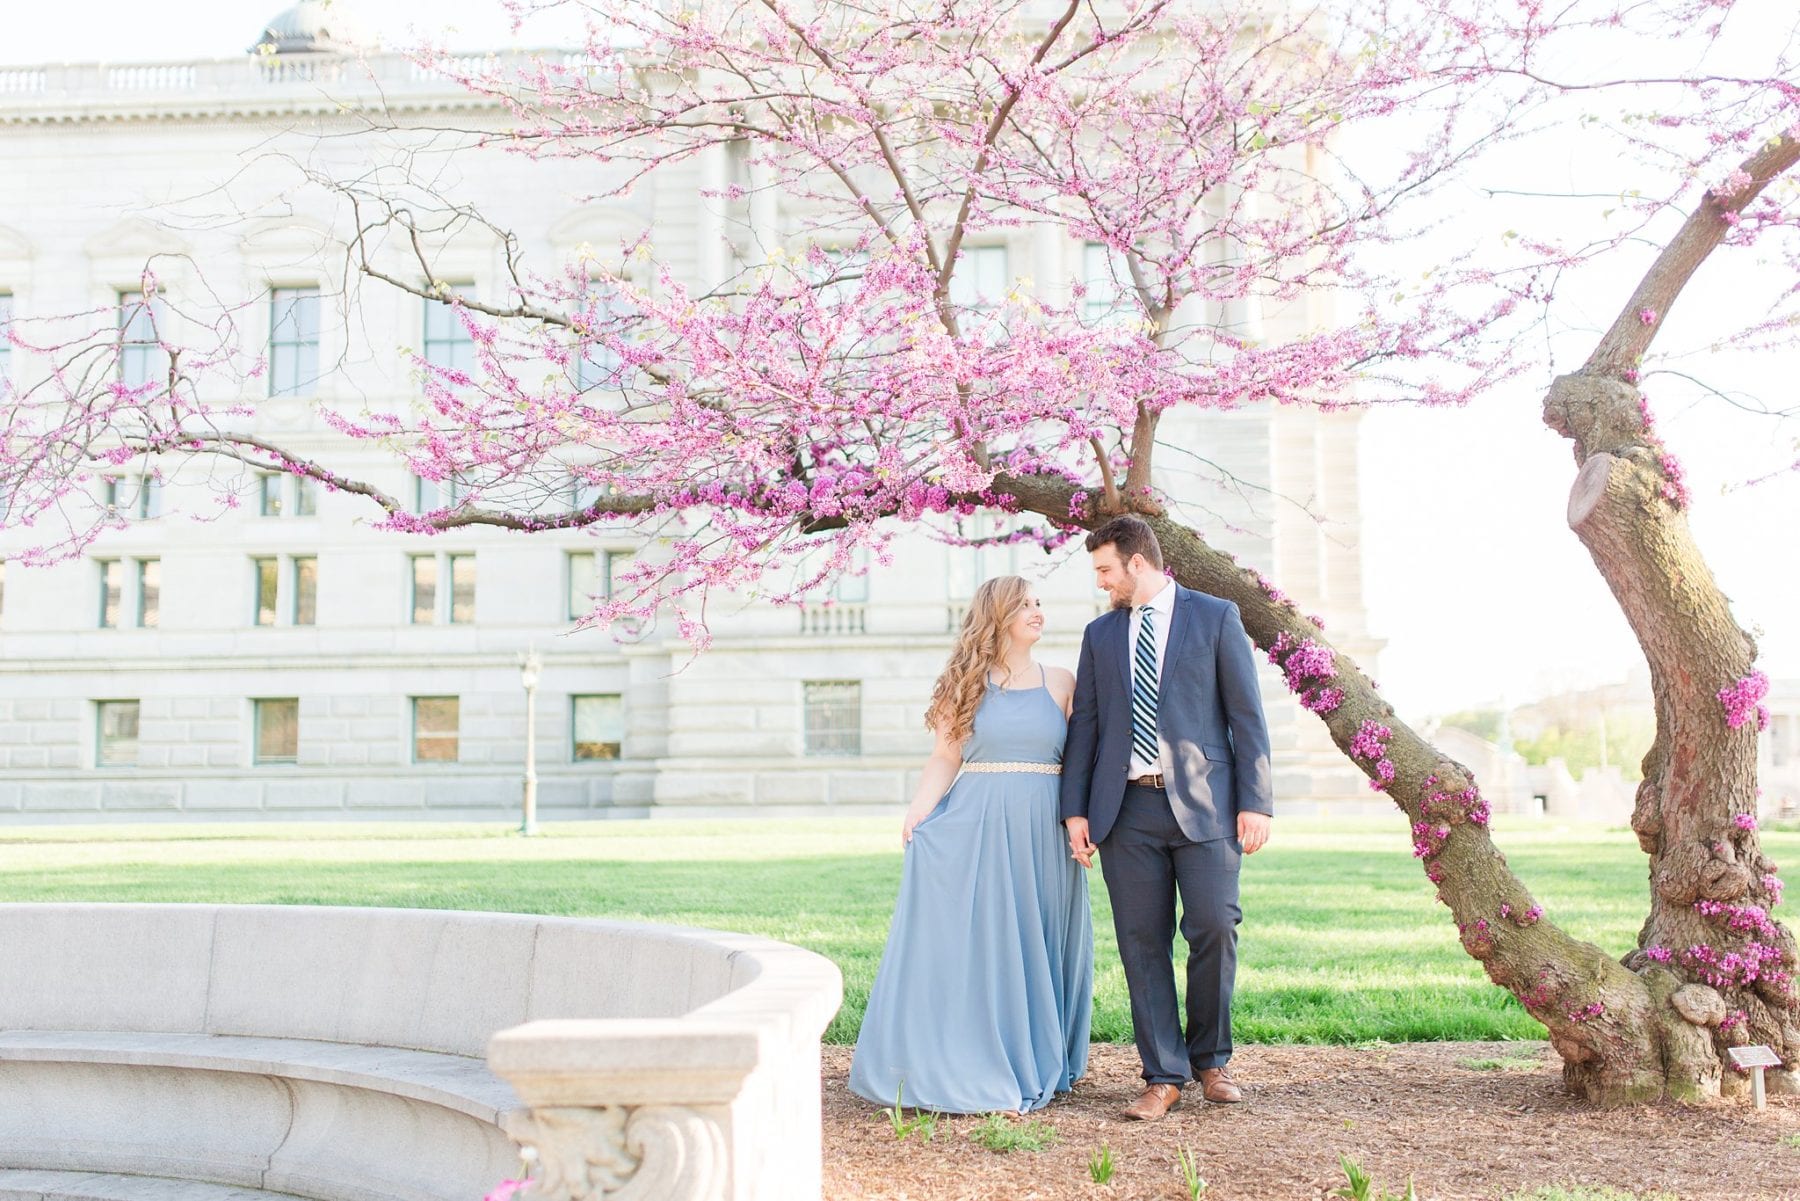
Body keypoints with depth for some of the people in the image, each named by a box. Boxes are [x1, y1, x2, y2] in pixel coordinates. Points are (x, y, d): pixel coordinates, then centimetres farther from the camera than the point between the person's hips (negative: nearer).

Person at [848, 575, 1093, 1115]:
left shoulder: (1060, 682, 9)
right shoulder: (967, 683, 5)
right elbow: (945, 758, 1)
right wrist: (920, 808, -14)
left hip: (1043, 832, 2)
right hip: (975, 828, -1)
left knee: (1037, 945, 5)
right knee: (970, 943, -2)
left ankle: (1033, 1065, 17)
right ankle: (963, 1067, 8)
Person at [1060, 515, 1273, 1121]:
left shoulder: (1216, 617, 5)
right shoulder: (1100, 633, 15)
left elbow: (1246, 714, 2)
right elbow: (1084, 724, 13)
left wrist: (1256, 801, -6)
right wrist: (1075, 809, 4)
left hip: (1203, 803, -3)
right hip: (1128, 809, 3)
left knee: (1214, 929, -7)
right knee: (1142, 941, 1)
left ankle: (1210, 1059, 15)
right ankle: (1163, 1076, 9)